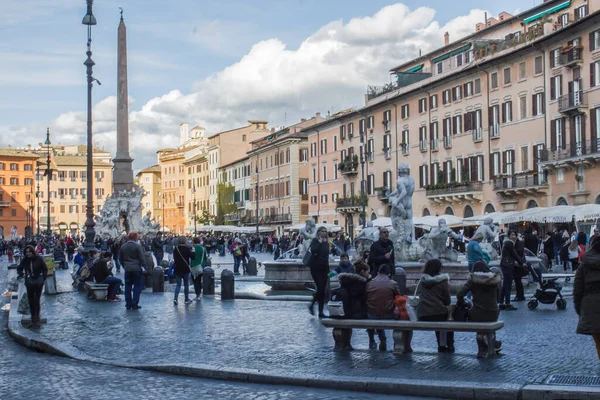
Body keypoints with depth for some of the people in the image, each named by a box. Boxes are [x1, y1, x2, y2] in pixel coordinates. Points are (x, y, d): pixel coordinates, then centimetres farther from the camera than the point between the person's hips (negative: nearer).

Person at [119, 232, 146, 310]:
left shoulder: (123, 246, 7)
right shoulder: (137, 246, -10)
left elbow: (120, 258, 14)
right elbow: (142, 258, -10)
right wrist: (144, 266, 3)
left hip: (127, 269, 5)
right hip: (136, 268, -5)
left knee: (128, 286, 9)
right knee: (137, 286, 2)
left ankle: (128, 304, 11)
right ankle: (135, 304, 0)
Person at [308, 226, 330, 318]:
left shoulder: (326, 242, 14)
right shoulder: (315, 241, -5)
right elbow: (313, 251, -24)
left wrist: (328, 270, 15)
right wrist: (320, 242, -20)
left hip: (324, 268, 6)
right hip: (316, 268, -6)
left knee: (323, 290, 4)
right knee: (320, 289, -14)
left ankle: (321, 312, 7)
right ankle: (312, 305, 8)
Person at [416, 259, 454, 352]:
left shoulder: (422, 280, 7)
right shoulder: (442, 281, -3)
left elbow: (417, 294, 18)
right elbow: (447, 301, 0)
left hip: (422, 316, 4)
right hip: (439, 314, -4)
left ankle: (441, 346, 38)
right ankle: (449, 346, 30)